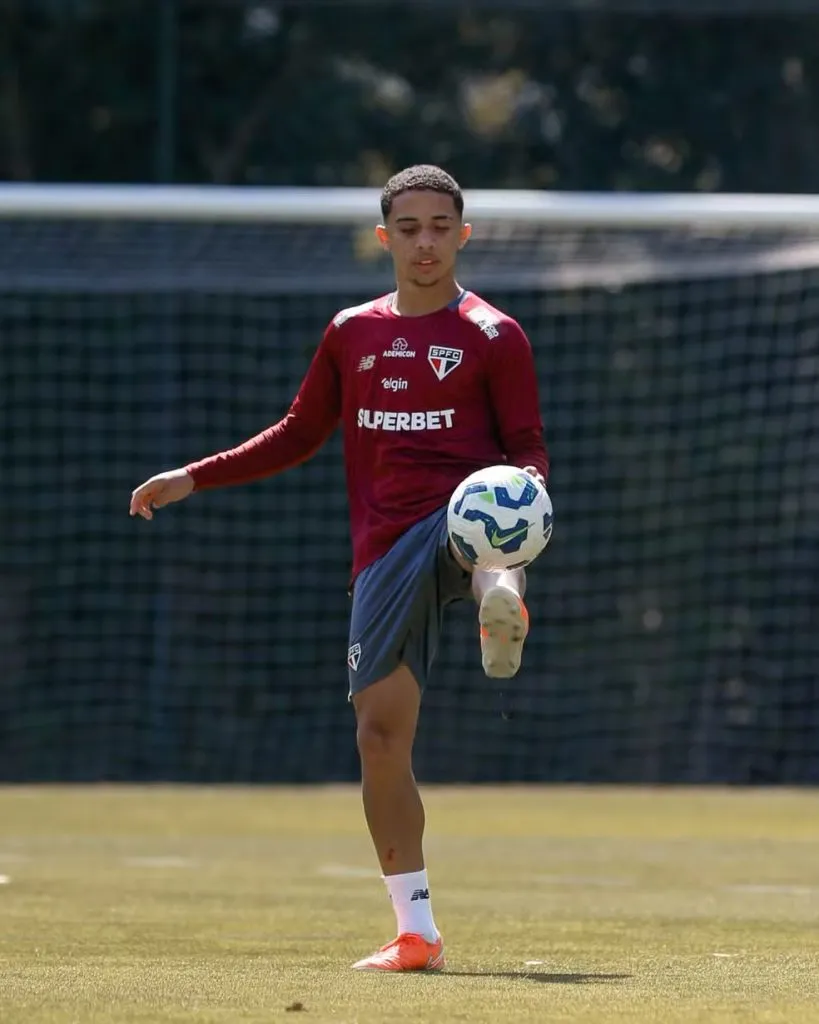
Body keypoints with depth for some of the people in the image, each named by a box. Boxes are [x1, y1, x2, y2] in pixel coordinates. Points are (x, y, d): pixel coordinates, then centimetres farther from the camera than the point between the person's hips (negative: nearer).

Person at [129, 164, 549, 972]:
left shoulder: (493, 337, 3)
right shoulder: (352, 334, 15)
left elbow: (527, 451, 1)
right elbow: (299, 435, 25)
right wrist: (191, 479, 20)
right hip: (385, 553, 3)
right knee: (379, 732, -2)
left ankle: (498, 597, -69)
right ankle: (415, 933, 5)